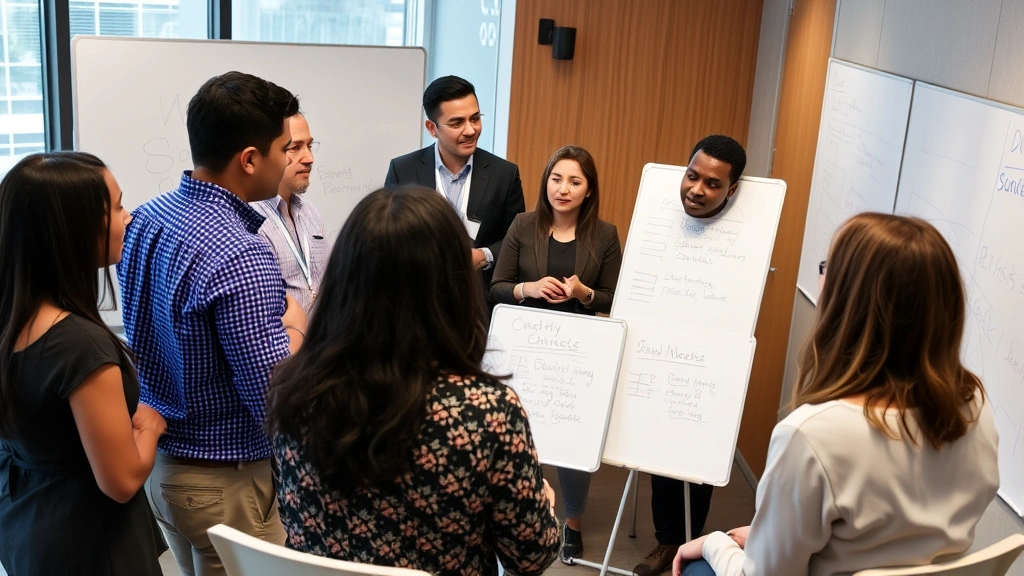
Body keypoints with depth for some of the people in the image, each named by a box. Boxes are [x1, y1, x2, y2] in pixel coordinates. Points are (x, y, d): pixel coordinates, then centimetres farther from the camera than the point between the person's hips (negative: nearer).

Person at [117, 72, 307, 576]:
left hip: (156, 456, 8)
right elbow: (275, 399, -26)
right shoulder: (239, 257, -28)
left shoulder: (145, 218, -1)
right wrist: (292, 327, -9)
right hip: (226, 481, -8)